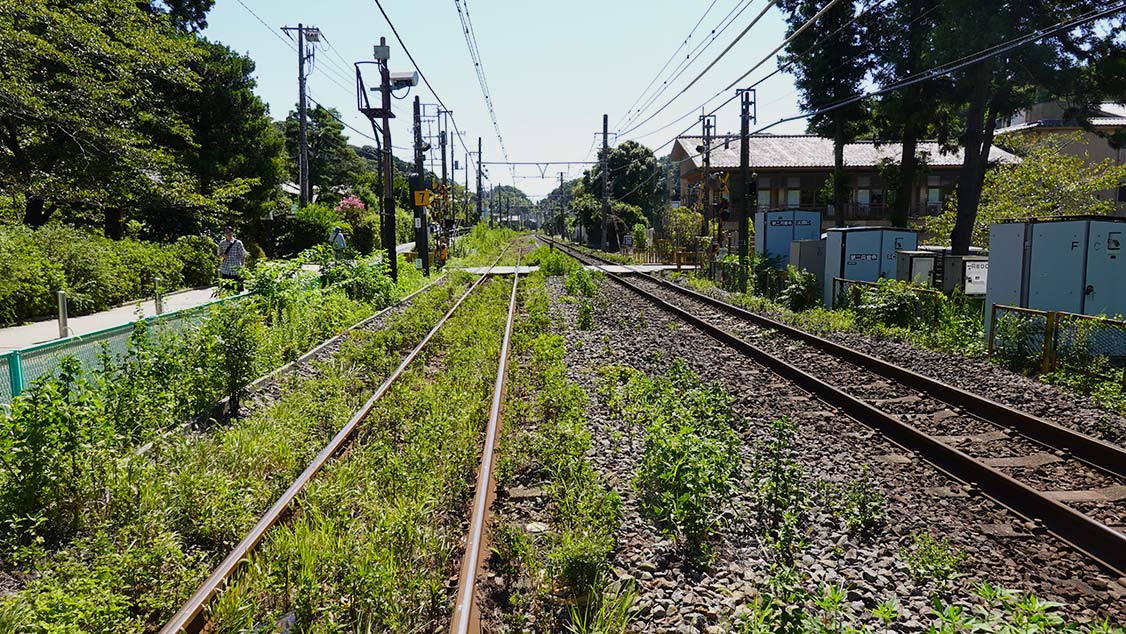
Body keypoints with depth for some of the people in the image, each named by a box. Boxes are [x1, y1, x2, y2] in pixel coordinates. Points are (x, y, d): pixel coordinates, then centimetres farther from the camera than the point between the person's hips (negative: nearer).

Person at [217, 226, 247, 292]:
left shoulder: (238, 243, -2)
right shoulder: (222, 243, 8)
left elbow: (243, 256, 1)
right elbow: (219, 254, 18)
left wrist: (242, 266, -4)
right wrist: (222, 255, -5)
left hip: (236, 270, -3)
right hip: (225, 270, 3)